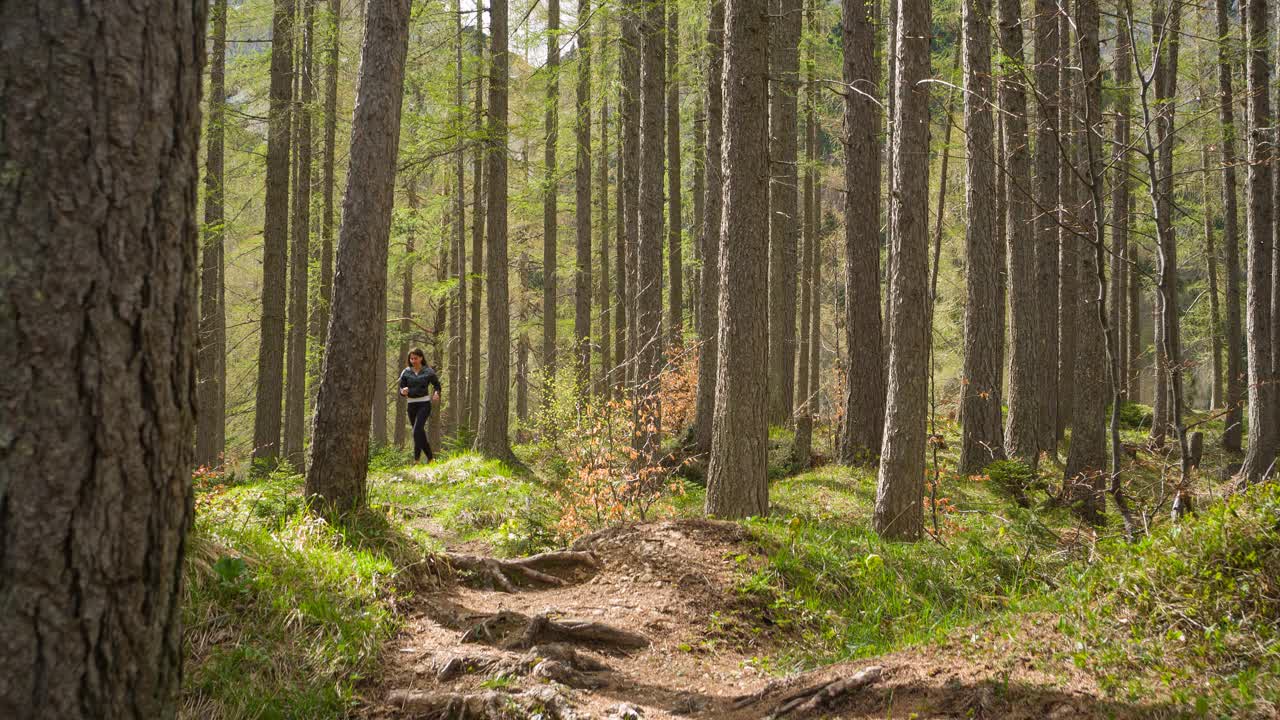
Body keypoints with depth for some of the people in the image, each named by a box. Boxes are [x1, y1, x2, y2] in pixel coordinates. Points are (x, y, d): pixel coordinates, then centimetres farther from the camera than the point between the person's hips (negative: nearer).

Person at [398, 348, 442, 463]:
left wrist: (436, 393, -9)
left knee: (417, 430, -20)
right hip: (411, 405, 4)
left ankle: (416, 459, -23)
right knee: (420, 432, 9)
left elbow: (437, 384, 11)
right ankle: (430, 457, 23)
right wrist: (403, 391, -18)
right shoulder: (406, 372, 3)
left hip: (424, 404, -4)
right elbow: (401, 389, 6)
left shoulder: (428, 371, -2)